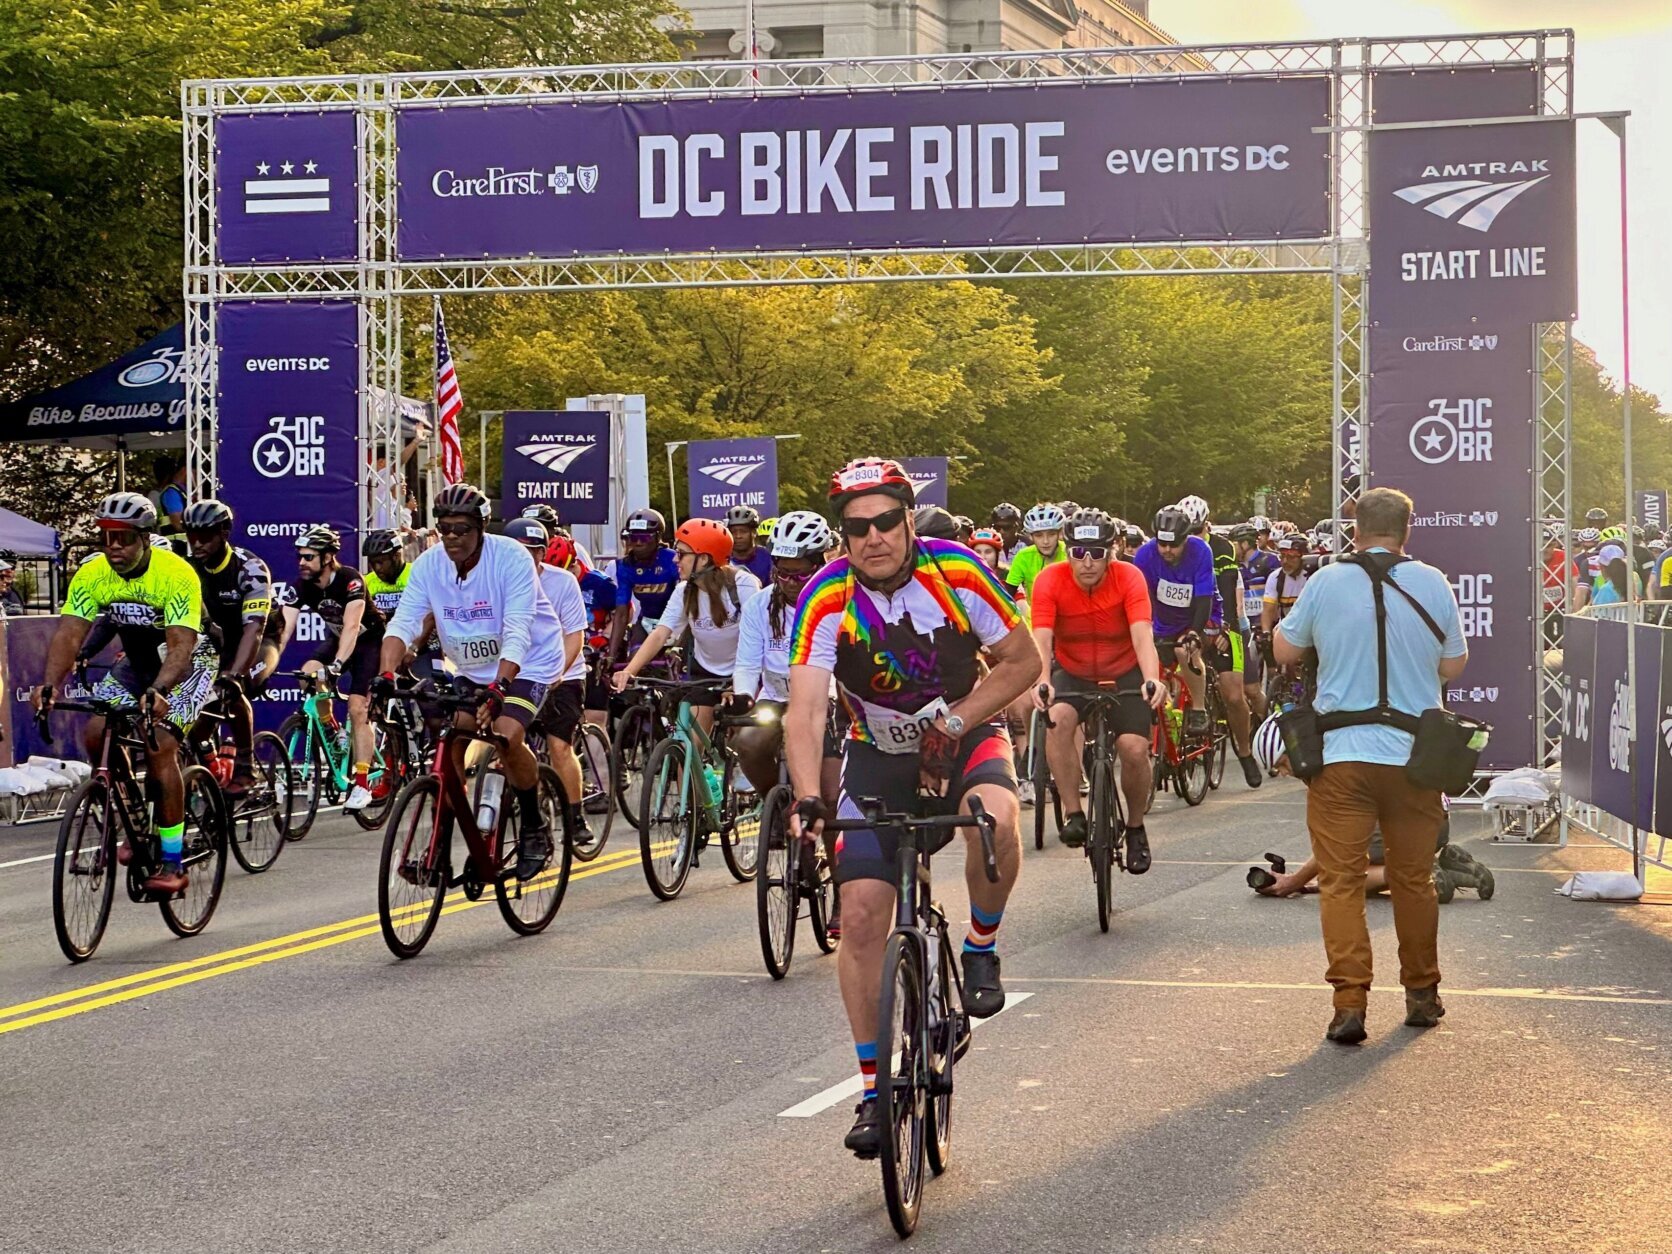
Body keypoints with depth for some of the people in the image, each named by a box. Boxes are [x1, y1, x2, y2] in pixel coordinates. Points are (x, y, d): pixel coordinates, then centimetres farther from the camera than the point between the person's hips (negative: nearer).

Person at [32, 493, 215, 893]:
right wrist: (50, 685, -42)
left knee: (160, 747, -23)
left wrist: (158, 691, -55)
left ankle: (173, 862, -18)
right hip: (137, 662, 6)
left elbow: (180, 645, -38)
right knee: (95, 735, -13)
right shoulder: (91, 575, -16)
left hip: (189, 662, -6)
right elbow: (69, 634, -24)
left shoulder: (177, 575, -30)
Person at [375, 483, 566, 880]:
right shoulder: (429, 565, -12)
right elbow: (403, 623, -19)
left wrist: (498, 687, -45)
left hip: (526, 664, -5)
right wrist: (386, 673, -37)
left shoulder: (510, 558, -24)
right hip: (471, 669, 5)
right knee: (448, 742, -10)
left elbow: (517, 634, -32)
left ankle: (535, 827, -7)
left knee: (506, 734, -26)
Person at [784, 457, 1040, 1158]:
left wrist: (956, 719, -22)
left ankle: (982, 948, -6)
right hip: (878, 753, 1)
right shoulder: (827, 600, -20)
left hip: (966, 733, -1)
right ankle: (874, 1089, 3)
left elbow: (1024, 662, -9)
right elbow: (806, 711, -28)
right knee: (862, 913, -10)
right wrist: (807, 799, -43)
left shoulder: (958, 574, -20)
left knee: (994, 818, -36)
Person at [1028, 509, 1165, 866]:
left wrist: (1152, 679, -50)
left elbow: (1142, 635, -32)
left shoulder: (1129, 578, -20)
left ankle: (1135, 828, 9)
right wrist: (1042, 681, -49)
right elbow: (1041, 638, -29)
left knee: (1135, 749, -18)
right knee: (1059, 718, -32)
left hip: (1124, 674, 0)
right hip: (1071, 673, 0)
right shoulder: (1050, 580, -19)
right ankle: (1072, 815, -25)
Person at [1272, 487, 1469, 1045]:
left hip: (1341, 755, -2)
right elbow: (1454, 666, 8)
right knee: (1414, 878, 15)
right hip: (1414, 756, 2)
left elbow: (1284, 651, 8)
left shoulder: (1326, 582, -5)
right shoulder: (1432, 584, -1)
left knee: (1341, 881, 0)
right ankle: (1421, 993, 26)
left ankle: (1350, 1001, -10)